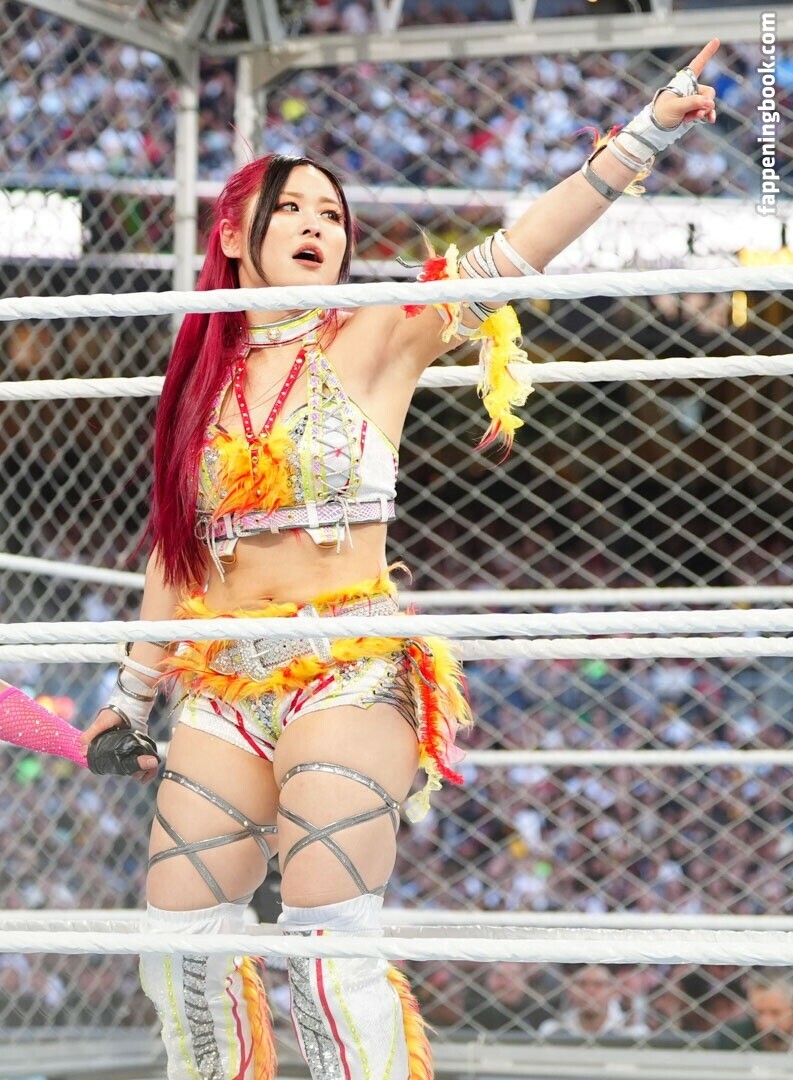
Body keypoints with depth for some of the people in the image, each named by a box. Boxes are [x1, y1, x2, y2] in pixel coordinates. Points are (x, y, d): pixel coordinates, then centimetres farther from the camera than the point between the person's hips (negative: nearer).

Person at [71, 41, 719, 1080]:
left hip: (349, 674, -4)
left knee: (329, 939, -16)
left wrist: (648, 129, -19)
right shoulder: (204, 377, 12)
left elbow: (513, 253, -10)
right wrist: (131, 695, 24)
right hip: (224, 689, 4)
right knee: (179, 945, 1)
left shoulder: (373, 342, 1)